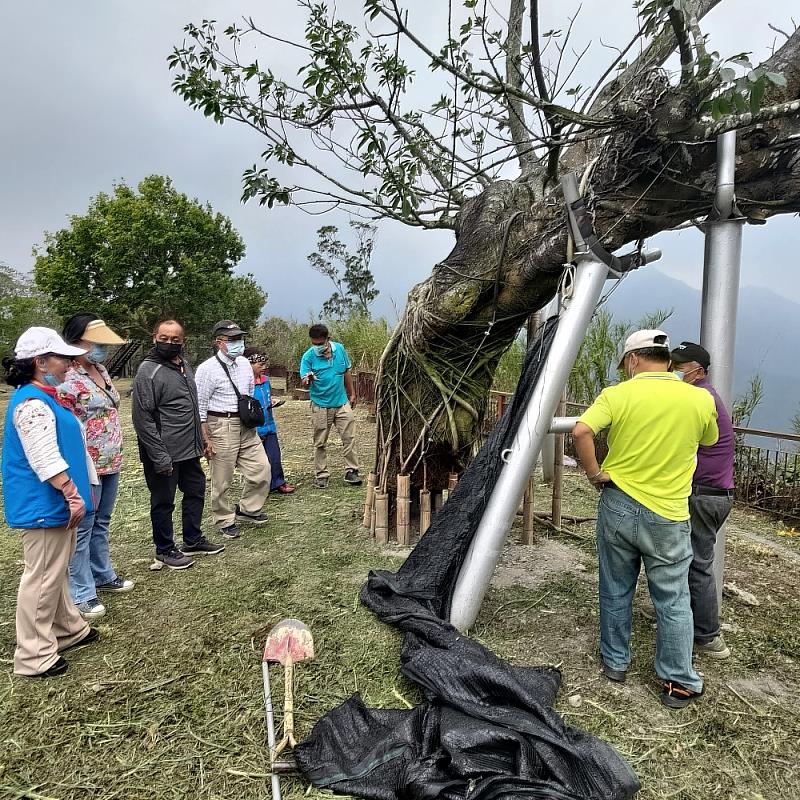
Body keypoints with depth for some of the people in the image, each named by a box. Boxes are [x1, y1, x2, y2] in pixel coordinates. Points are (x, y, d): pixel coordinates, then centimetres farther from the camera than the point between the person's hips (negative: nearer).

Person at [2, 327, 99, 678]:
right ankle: (34, 656, 12)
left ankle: (67, 629, 35)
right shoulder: (31, 404, -20)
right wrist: (73, 496, -22)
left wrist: (73, 495, 24)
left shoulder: (45, 398, 13)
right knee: (42, 578, 0)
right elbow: (45, 461, -26)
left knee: (57, 572, 21)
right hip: (43, 506, -11)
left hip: (55, 503, 11)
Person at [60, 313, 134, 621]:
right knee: (82, 530, 4)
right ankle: (81, 594, 17)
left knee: (101, 525, 21)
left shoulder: (101, 370, 8)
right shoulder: (68, 380, -19)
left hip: (111, 464, 8)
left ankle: (103, 575, 36)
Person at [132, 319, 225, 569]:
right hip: (164, 454, -8)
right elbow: (142, 418, -19)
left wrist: (199, 441, 18)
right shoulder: (148, 371, -15)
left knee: (196, 492, 19)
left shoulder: (184, 366, 9)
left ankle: (193, 541, 36)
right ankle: (165, 551, 24)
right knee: (163, 502, 7)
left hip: (189, 450, 8)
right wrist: (159, 456, -21)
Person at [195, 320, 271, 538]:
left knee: (262, 469, 7)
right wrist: (206, 439, -13)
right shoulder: (208, 368, -12)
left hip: (247, 428, 7)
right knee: (222, 480, 6)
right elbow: (200, 407, -11)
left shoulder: (245, 364, 8)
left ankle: (247, 509, 28)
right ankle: (225, 521, 25)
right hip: (222, 428, -6)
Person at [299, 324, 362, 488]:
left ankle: (351, 471, 13)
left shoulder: (340, 349, -1)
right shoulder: (308, 356, -10)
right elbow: (304, 382, -15)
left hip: (342, 402, 2)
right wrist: (307, 379, -39)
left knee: (349, 438, 2)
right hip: (320, 405, -2)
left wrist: (352, 394, 14)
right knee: (320, 443, 6)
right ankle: (322, 475, 18)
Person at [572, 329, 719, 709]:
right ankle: (679, 683, 26)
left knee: (616, 591, 17)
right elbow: (709, 441, 14)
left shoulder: (616, 394, -10)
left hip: (618, 505, 0)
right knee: (673, 601, 14)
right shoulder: (700, 399, -5)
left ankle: (615, 662, 33)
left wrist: (595, 474, -11)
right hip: (669, 515, 0)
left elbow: (581, 432, -24)